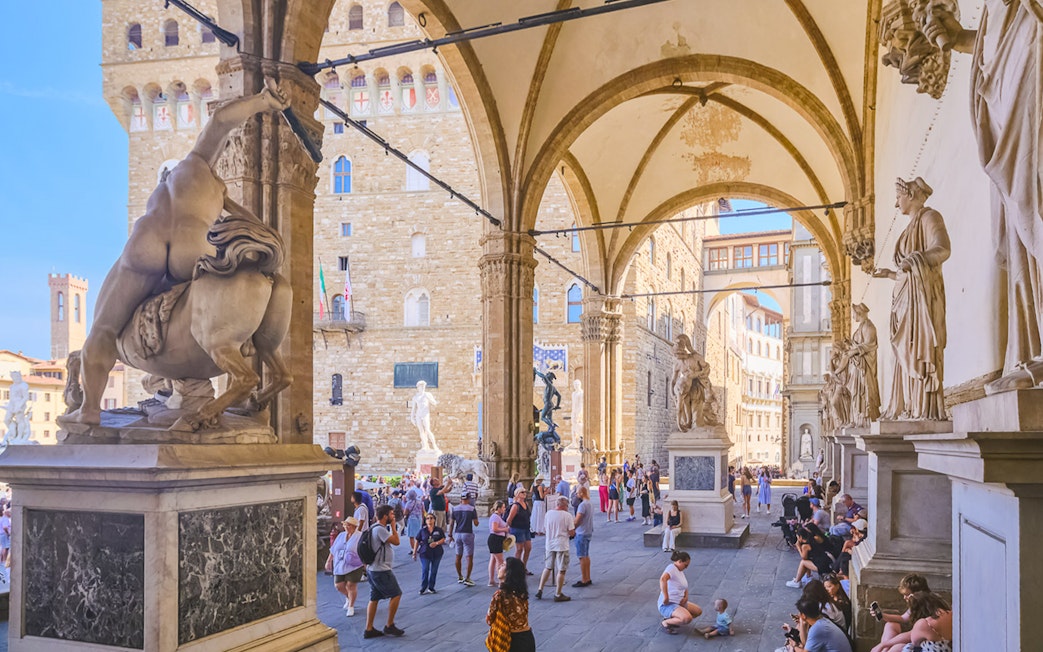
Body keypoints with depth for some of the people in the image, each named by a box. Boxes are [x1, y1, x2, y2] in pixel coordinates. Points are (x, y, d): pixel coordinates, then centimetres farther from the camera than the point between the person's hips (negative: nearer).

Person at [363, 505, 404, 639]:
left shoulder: (376, 528, 14)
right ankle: (389, 626, 7)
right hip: (381, 571, -10)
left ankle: (369, 629, 14)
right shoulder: (379, 529, -20)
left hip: (373, 569, 10)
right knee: (396, 594, -1)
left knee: (374, 598, 11)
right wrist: (393, 526, -10)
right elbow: (396, 541, -17)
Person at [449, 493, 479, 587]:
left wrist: (450, 535, 11)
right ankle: (467, 578, -6)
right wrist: (475, 515, 11)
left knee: (458, 556, 16)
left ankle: (460, 577, 25)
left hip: (457, 534, 4)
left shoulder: (455, 509, 3)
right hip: (468, 534, -4)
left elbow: (451, 523, 3)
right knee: (469, 557, -1)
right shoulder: (472, 509, -7)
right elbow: (476, 523, -7)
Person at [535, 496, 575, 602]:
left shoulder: (548, 513, 1)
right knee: (561, 571, 5)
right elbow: (571, 533, -12)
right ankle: (558, 595, 9)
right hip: (562, 546, -5)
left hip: (550, 545, 5)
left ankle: (540, 590, 18)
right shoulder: (567, 515, -13)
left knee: (547, 568, 19)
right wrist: (573, 527, 9)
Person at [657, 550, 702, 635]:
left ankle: (672, 619, 13)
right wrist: (665, 597, -36)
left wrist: (686, 597, 5)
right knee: (687, 618, -31)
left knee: (698, 611, 12)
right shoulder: (672, 568, -17)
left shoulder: (680, 571, 14)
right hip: (667, 605, -10)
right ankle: (666, 623, -7)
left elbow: (684, 586, 26)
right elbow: (663, 579, -38)